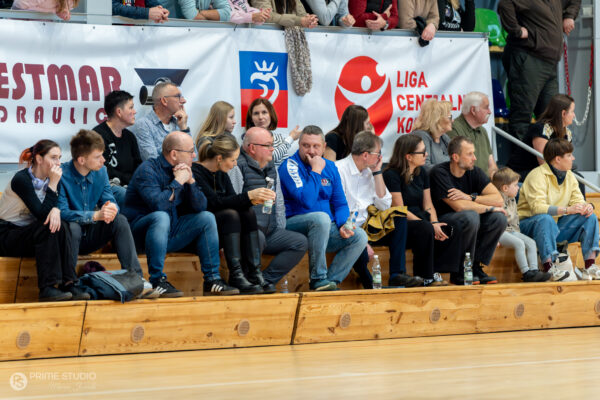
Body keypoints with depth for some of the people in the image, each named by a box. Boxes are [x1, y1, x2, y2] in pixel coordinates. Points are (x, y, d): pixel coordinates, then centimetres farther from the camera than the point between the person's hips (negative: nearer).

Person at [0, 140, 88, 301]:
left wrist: (55, 210, -27)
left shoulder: (50, 179, 4)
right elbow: (42, 214, -26)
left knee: (60, 226, -23)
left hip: (29, 234, 6)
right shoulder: (21, 180, -19)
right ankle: (47, 288, -36)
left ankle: (68, 285, -30)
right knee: (47, 227, -31)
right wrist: (53, 184, -27)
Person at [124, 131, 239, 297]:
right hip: (141, 232, -8)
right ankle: (157, 280, -32)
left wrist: (191, 181, -12)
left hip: (169, 234, 8)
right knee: (161, 217, -36)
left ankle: (212, 280, -5)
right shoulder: (148, 170, -15)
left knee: (207, 217, -2)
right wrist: (177, 181, -19)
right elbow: (158, 204, -30)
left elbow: (200, 207, 1)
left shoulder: (183, 170, 8)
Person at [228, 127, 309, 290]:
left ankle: (266, 280, -16)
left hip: (269, 232, 8)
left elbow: (279, 204, 24)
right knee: (258, 237, -39)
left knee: (300, 242, -9)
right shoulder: (238, 167, -6)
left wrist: (281, 233, 16)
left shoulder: (271, 168, 20)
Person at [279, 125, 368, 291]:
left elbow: (340, 204, 13)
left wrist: (343, 225, -7)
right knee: (321, 217, -36)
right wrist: (316, 171, -16)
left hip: (325, 229, 7)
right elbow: (307, 201, -24)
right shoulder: (290, 166, -10)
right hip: (294, 224, -7)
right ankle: (318, 279, -29)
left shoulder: (330, 167, 11)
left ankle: (331, 281, -17)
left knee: (359, 237, -15)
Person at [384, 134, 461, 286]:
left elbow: (428, 205, 12)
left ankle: (435, 272, -15)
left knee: (454, 228, -15)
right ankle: (424, 278, -26)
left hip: (419, 219, 8)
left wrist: (435, 223, -10)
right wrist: (430, 226, -21)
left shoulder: (422, 173, 13)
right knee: (425, 229, -37)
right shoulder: (391, 175, -11)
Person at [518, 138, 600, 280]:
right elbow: (537, 207, -30)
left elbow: (577, 200, 5)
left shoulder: (569, 176, 8)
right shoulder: (537, 176, -18)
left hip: (555, 226, 8)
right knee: (545, 219, -39)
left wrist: (585, 206, -21)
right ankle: (549, 267, -45)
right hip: (529, 224, -7)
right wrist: (567, 209, -38)